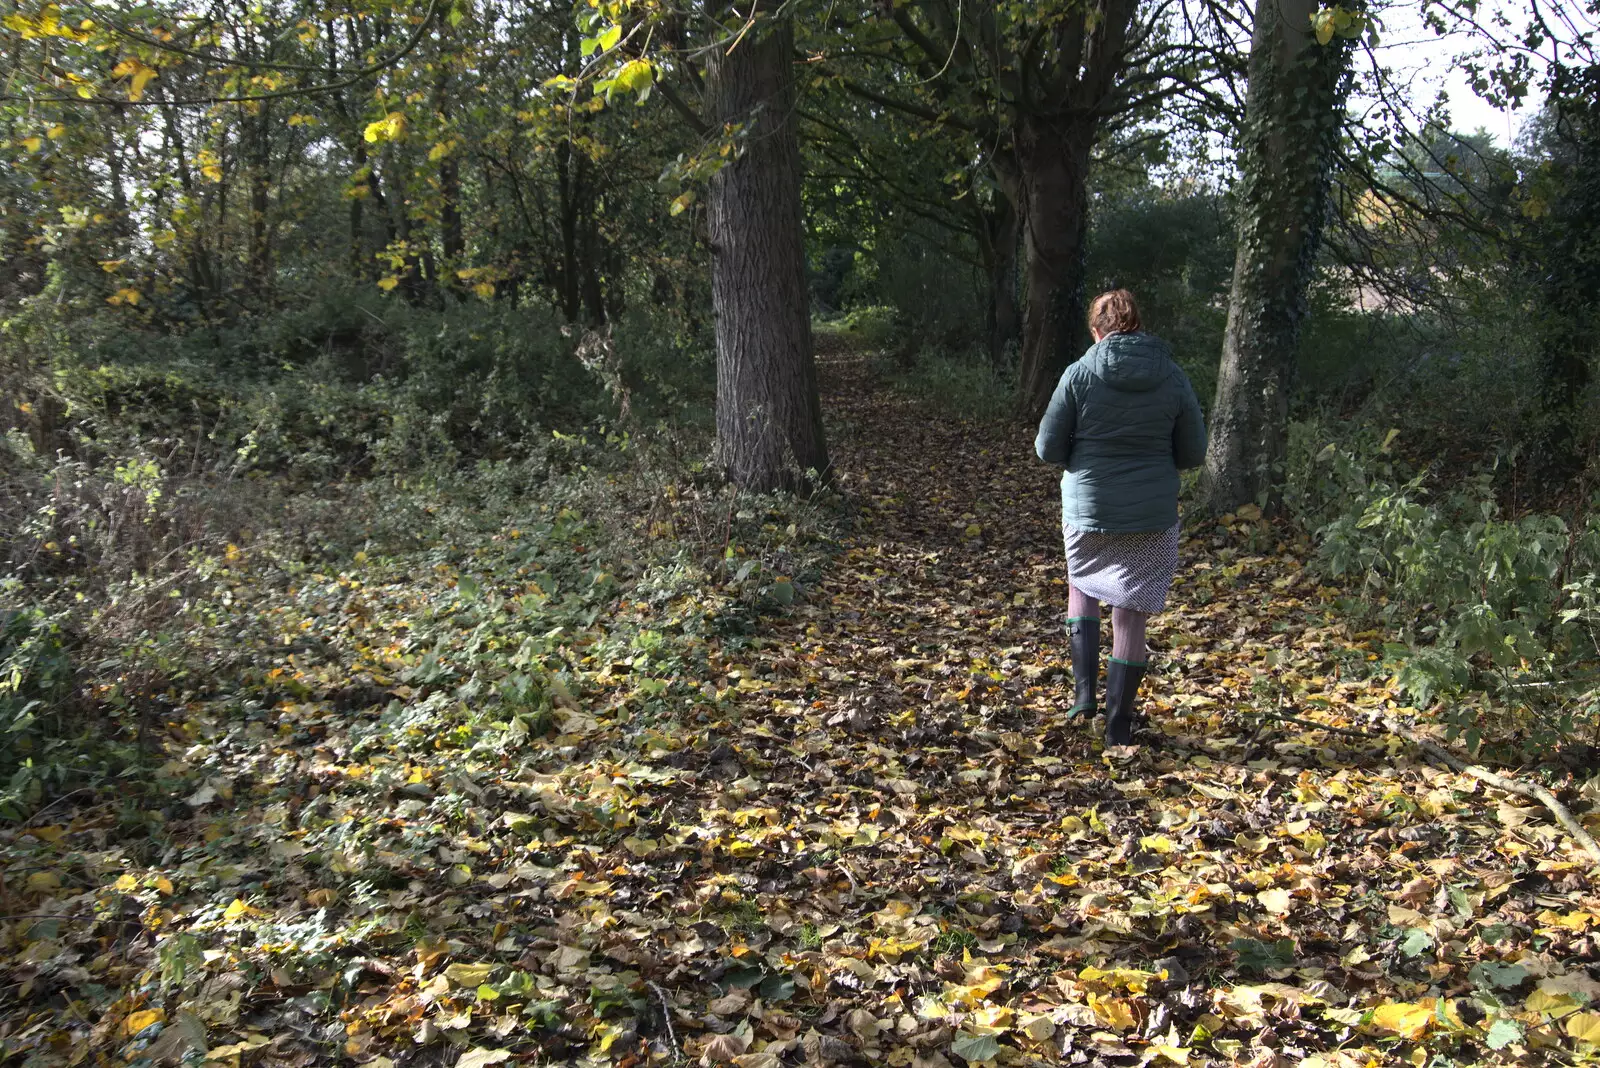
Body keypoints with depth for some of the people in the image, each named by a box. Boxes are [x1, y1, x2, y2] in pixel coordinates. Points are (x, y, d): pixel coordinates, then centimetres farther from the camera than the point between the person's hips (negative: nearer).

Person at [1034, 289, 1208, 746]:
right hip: (1153, 518, 1)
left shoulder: (1080, 374, -9)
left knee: (1081, 586, 26)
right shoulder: (1173, 377, -3)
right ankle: (1119, 723, 14)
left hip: (1087, 511, -1)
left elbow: (1048, 448, -5)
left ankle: (1084, 689, 16)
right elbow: (1193, 453, 1)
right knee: (1131, 615, 9)